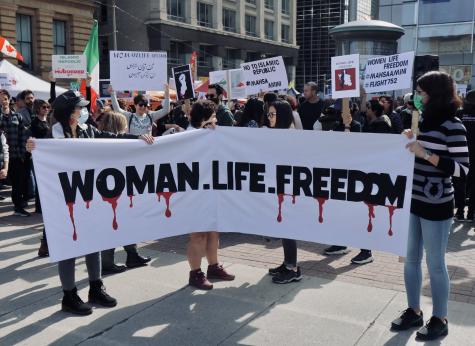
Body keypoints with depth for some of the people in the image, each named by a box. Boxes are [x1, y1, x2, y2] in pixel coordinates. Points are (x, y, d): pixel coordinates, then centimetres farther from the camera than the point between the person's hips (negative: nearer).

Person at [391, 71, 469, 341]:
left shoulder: (452, 126, -11)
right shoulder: (423, 121, 9)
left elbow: (462, 169, -18)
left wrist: (425, 154, -24)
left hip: (436, 205, -7)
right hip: (412, 200, 7)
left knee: (435, 263, 3)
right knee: (411, 258, 13)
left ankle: (440, 320, 18)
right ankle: (414, 312, 28)